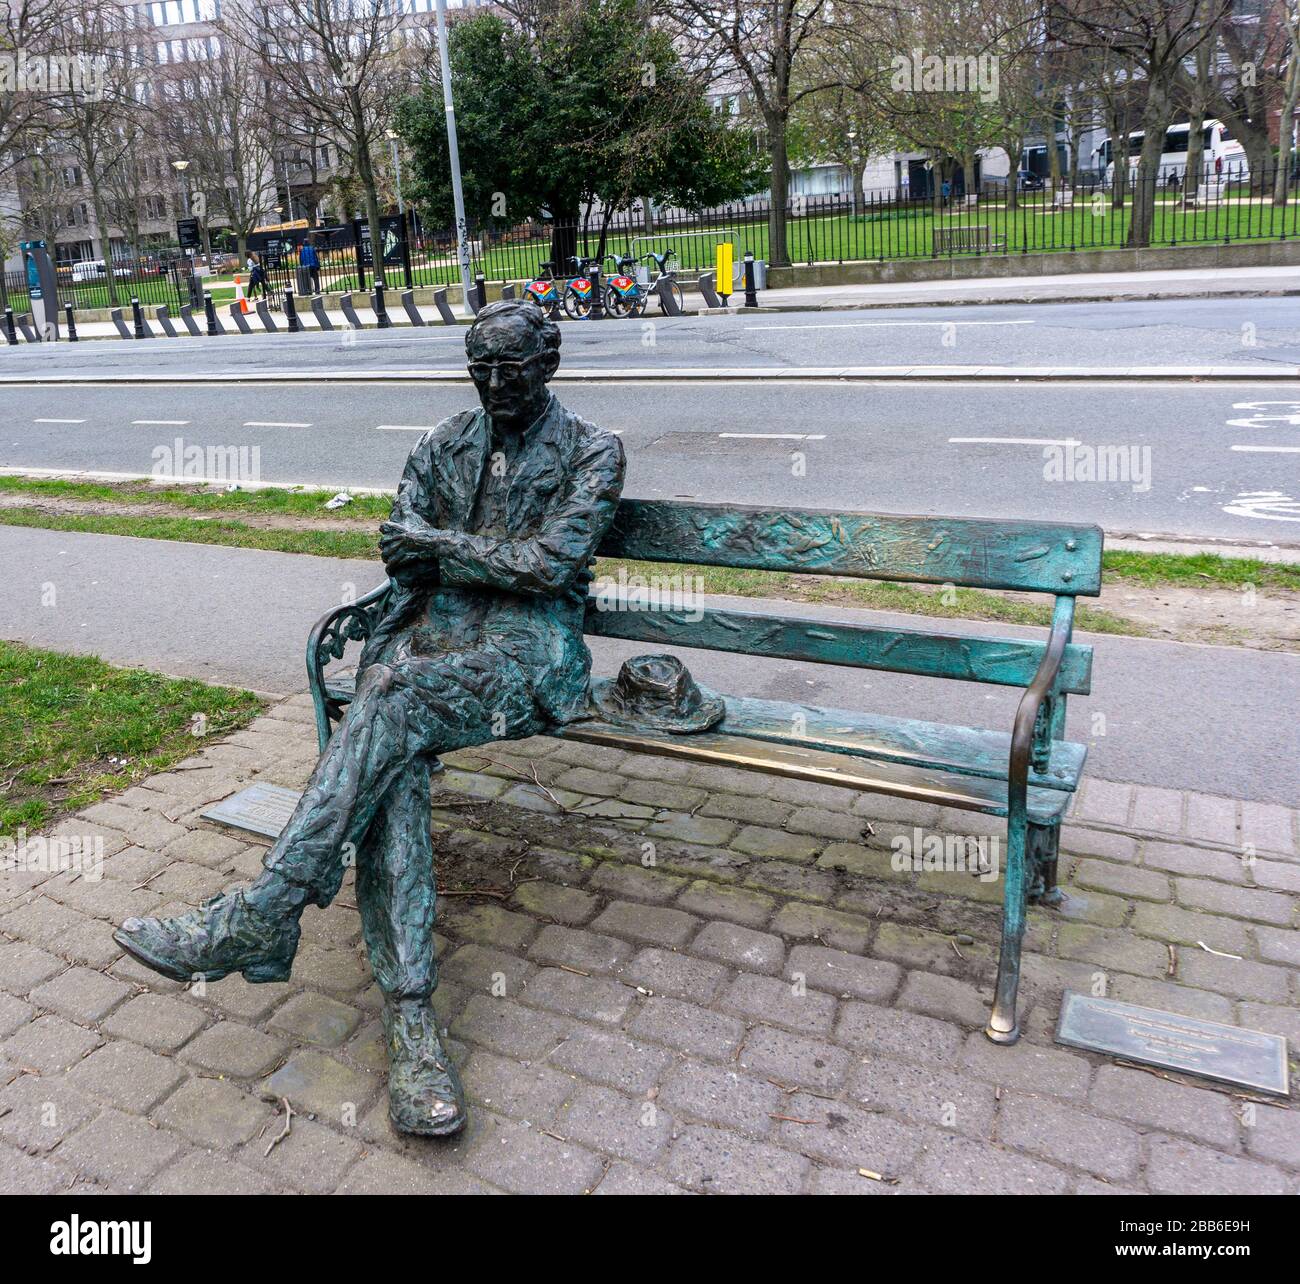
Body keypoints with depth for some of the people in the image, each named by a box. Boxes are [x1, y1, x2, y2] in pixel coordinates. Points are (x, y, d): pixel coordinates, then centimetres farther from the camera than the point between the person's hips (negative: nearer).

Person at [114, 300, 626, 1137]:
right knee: (392, 763, -29)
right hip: (433, 630, 4)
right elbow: (403, 552, 10)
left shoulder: (592, 453, 7)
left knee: (393, 702, -34)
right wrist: (499, 556, -6)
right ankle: (410, 1016, -33)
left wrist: (444, 547, -6)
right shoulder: (447, 443, 20)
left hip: (527, 644, -3)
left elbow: (556, 563, -7)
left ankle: (261, 919, -30)